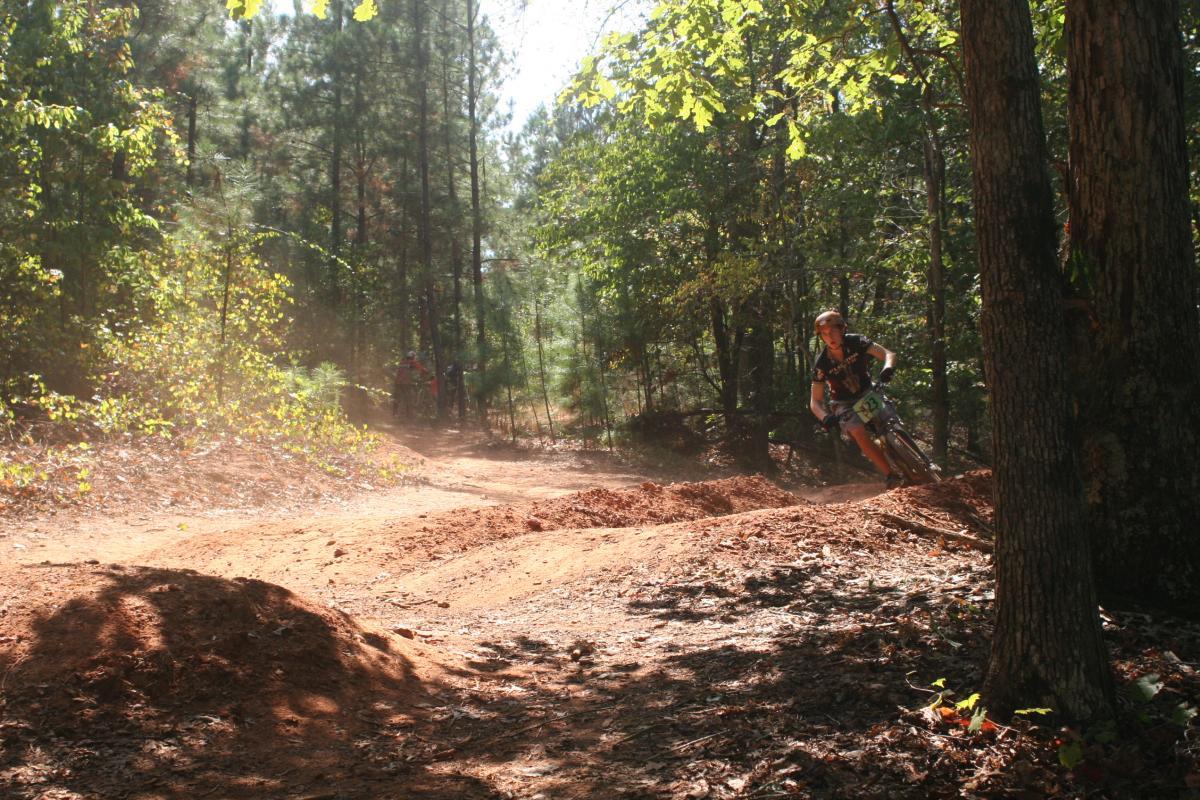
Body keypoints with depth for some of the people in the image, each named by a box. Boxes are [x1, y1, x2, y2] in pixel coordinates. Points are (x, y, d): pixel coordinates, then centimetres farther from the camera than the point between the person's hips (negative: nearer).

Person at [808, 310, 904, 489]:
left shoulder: (855, 342, -16)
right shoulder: (822, 364, -18)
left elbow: (888, 354, -22)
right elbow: (815, 401, -16)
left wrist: (888, 367, -45)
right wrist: (825, 417, -37)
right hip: (844, 404, -2)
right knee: (860, 433, -30)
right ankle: (891, 475, -23)